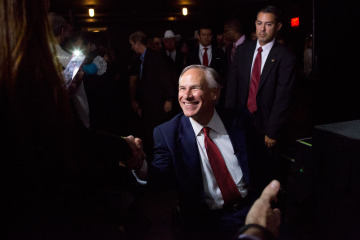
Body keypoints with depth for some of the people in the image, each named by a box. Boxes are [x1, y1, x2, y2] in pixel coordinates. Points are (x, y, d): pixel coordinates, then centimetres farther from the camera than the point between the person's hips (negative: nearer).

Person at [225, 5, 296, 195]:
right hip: (241, 118, 3)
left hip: (265, 122, -3)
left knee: (266, 172, 10)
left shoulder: (285, 58, -10)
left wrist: (272, 132, -13)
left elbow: (283, 99, -11)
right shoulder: (242, 50, 4)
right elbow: (232, 85, 4)